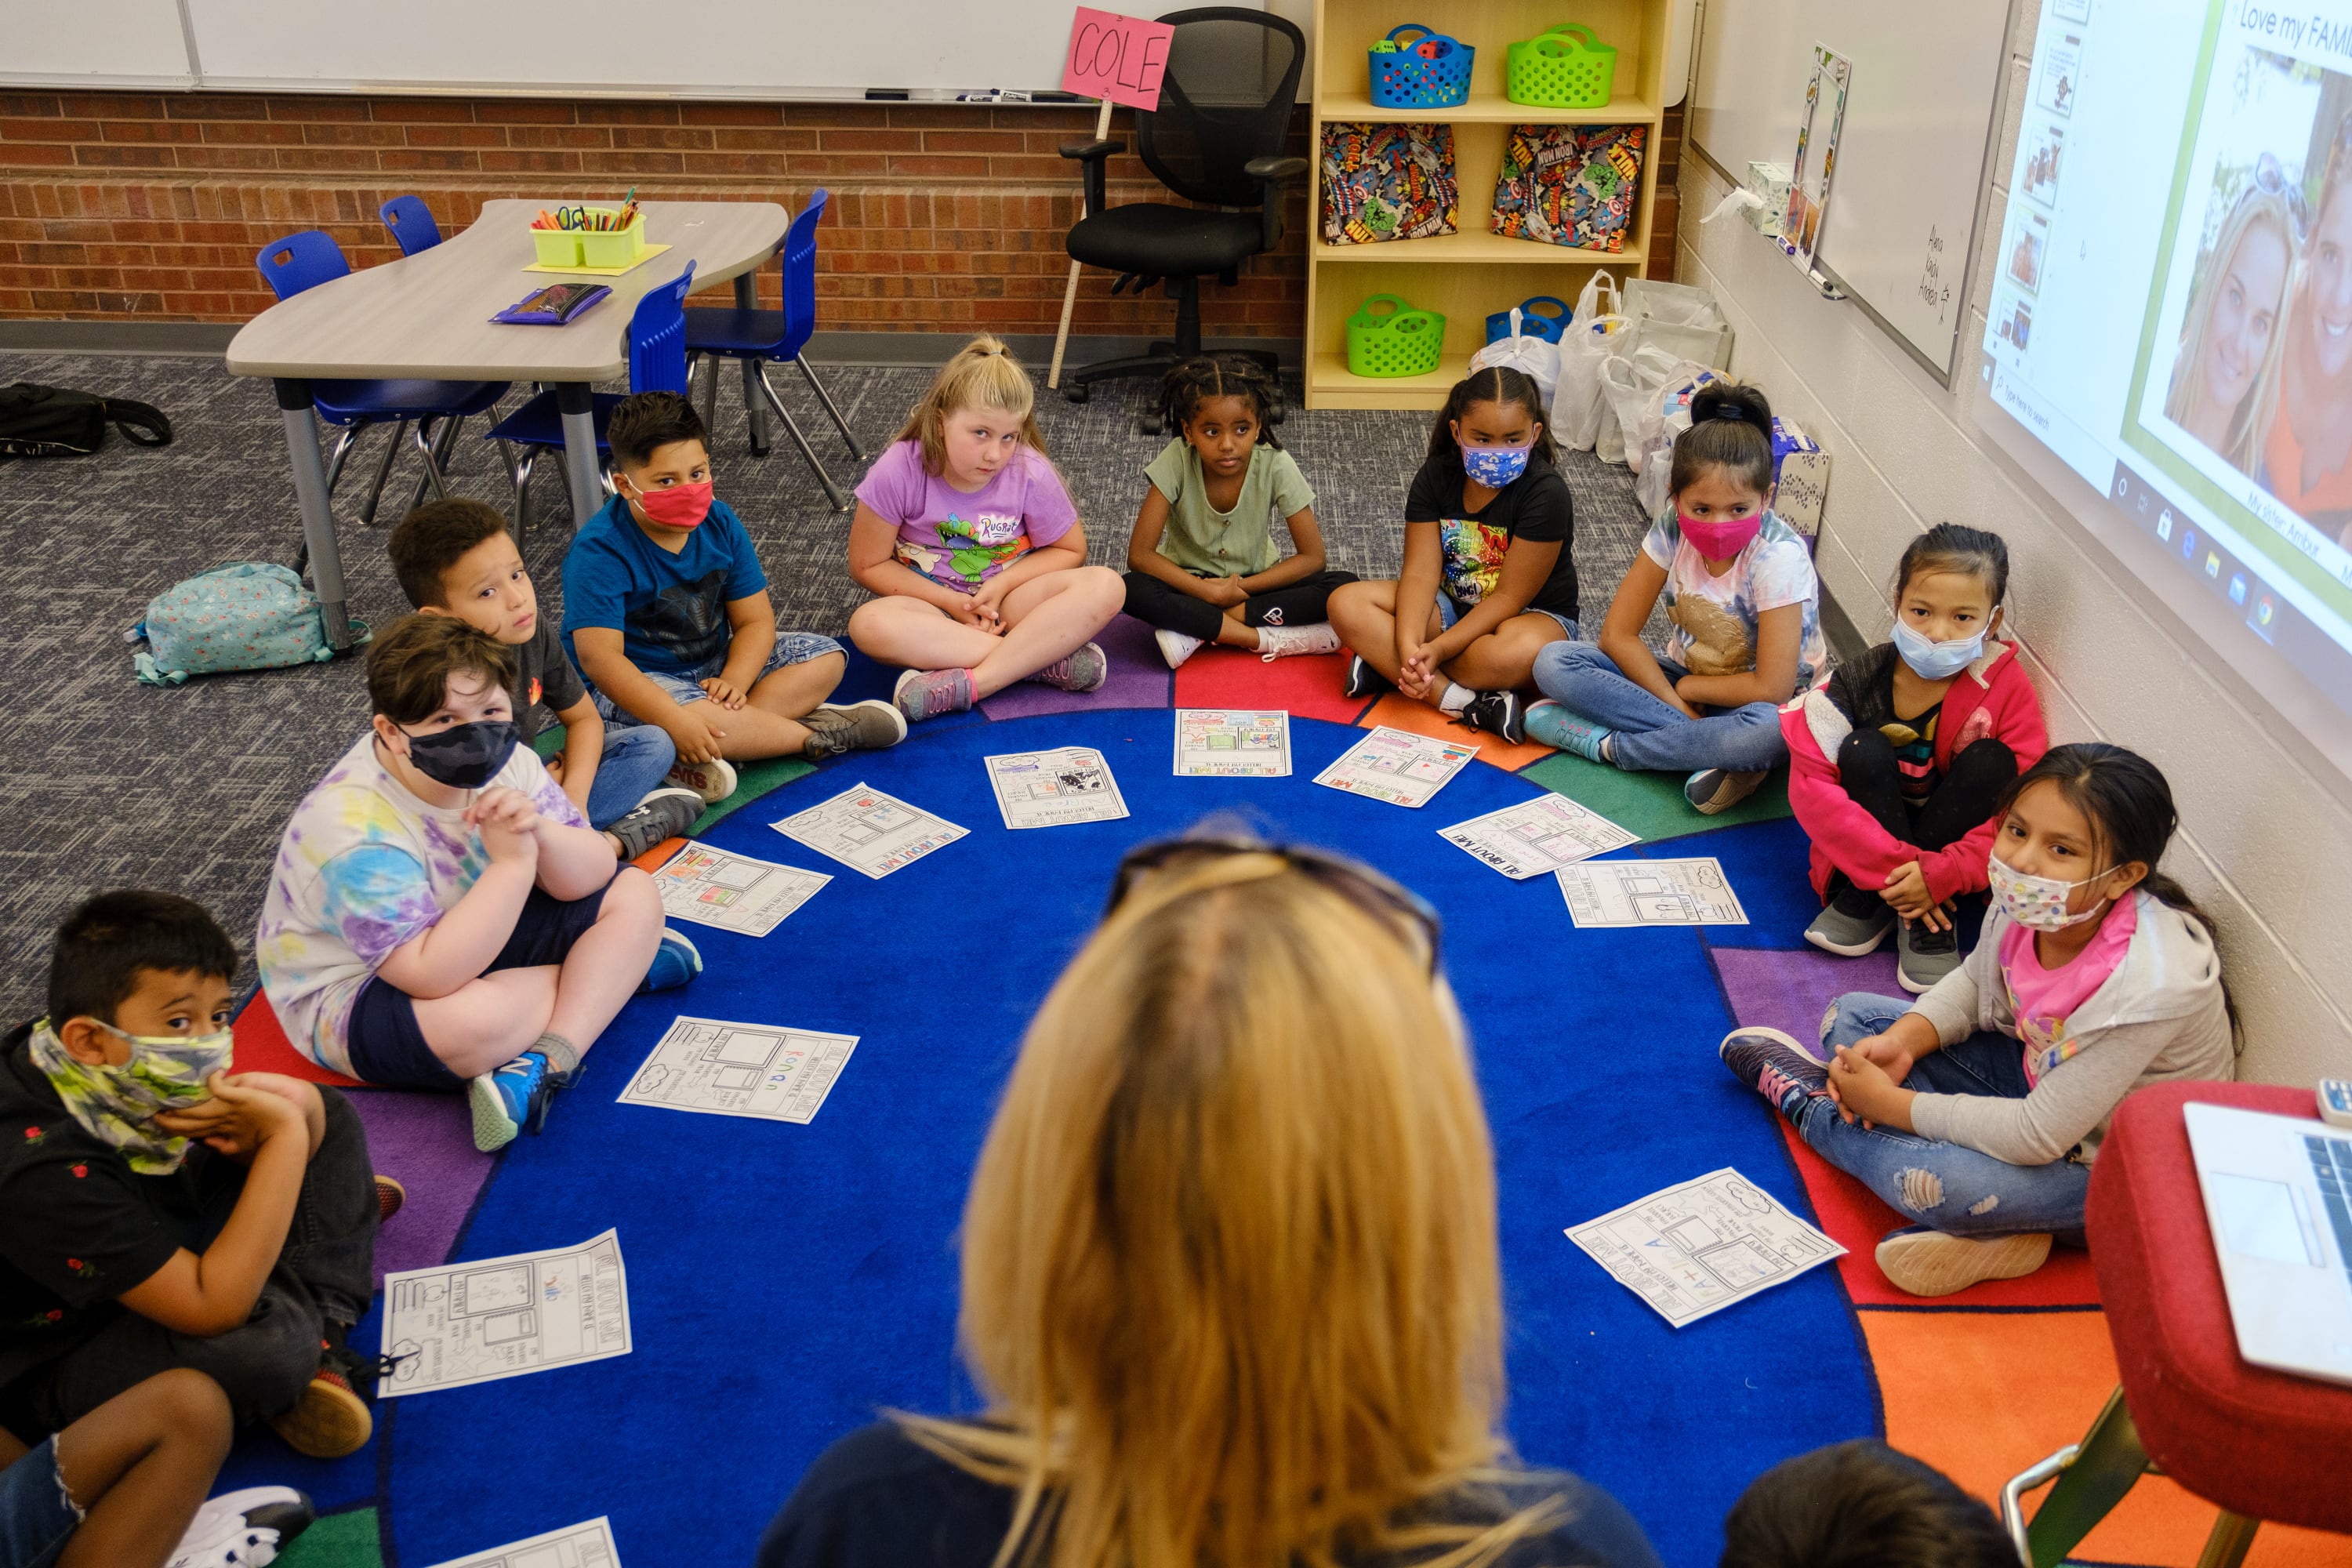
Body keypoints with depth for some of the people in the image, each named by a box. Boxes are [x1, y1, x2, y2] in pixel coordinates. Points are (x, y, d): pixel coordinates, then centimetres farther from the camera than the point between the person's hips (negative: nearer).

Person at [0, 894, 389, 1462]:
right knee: (267, 1343, -38)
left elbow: (312, 1122, -4)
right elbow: (212, 1309, -38)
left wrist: (293, 1103, -31)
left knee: (328, 1113, 4)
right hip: (56, 1368, -8)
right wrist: (283, 1134, -37)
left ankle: (321, 1321, -3)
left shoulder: (130, 1082, -15)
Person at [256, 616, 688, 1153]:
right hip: (356, 993, -8)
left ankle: (546, 1064, -23)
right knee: (477, 1018, -41)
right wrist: (511, 863, -36)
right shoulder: (355, 829, -30)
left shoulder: (502, 762, -8)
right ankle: (615, 970, -10)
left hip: (481, 936, 8)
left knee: (635, 894, -5)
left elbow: (591, 879, -8)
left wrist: (540, 832, -30)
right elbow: (431, 976, -37)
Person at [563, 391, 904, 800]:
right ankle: (815, 735, -15)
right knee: (689, 713, -39)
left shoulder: (720, 522, -3)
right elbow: (599, 657, -31)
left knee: (825, 658, -1)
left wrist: (733, 682, -24)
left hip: (711, 665, 7)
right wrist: (675, 722, -42)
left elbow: (755, 619, -3)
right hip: (636, 685, -7)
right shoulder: (598, 550, -22)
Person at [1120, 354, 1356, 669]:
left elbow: (1313, 557, -14)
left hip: (1253, 581, 2)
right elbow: (1139, 555, -21)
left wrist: (1241, 587, -22)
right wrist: (1212, 592, -28)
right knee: (1133, 590, -34)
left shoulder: (1276, 466, -19)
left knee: (1343, 586, -25)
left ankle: (1196, 630, -26)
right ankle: (1263, 639, -29)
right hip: (1192, 583, -1)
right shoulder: (1176, 461, -21)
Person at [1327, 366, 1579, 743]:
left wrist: (1437, 649, -32)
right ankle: (1464, 702, -29)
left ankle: (1385, 666, -26)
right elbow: (1420, 572, -14)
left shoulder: (1546, 493, -21)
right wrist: (1409, 648, -33)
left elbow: (1509, 597, -22)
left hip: (1533, 614, -5)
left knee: (1522, 651, -42)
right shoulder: (1437, 475, -7)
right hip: (1451, 605, 5)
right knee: (1346, 605, -18)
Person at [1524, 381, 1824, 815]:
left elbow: (1771, 689, -26)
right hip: (1682, 683, 5)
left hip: (1757, 701, -5)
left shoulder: (1778, 555, -25)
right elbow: (1618, 635, -11)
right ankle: (1709, 752, -25)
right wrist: (1677, 706, -20)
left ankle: (1605, 745, -23)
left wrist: (1685, 687, -13)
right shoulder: (1673, 529, -14)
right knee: (1554, 664, -18)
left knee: (1767, 731, -42)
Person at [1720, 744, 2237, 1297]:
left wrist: (1891, 1103, -22)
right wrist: (1901, 1044, -12)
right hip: (2041, 1074, 8)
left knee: (1933, 1184, -33)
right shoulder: (2028, 900, -16)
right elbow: (1975, 984, 7)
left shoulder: (2146, 985, -36)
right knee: (1852, 1019, 2)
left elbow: (2038, 1136, -30)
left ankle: (1807, 1102, 1)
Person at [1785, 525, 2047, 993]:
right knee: (1865, 750, -24)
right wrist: (1898, 867, -30)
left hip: (1952, 838, 1)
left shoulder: (2006, 688, -15)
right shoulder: (1860, 682, -16)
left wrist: (1940, 875, -31)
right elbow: (1810, 785, -22)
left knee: (1991, 761, -24)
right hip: (1873, 843, -1)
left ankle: (1865, 897, -19)